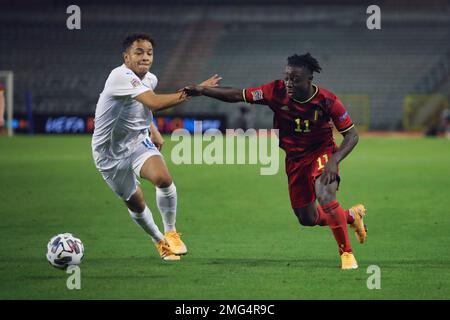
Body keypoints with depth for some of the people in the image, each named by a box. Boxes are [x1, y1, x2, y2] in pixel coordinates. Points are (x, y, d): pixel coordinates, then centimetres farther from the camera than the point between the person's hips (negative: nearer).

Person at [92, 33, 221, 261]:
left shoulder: (150, 79, 1)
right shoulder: (121, 77, -26)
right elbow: (154, 103, -39)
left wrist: (153, 131, 11)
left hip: (138, 142, 5)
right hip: (109, 151, -5)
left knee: (163, 178, -24)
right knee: (135, 201, 4)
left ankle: (170, 233, -6)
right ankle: (159, 241, 31)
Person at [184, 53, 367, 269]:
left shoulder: (327, 100, -22)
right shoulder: (276, 91, -17)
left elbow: (352, 135, -15)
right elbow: (239, 95, -14)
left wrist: (334, 160, -30)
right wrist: (202, 91, -24)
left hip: (321, 153, -4)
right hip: (294, 159, 4)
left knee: (325, 196, -32)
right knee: (307, 219, 8)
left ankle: (347, 253, -14)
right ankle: (351, 215, 38)